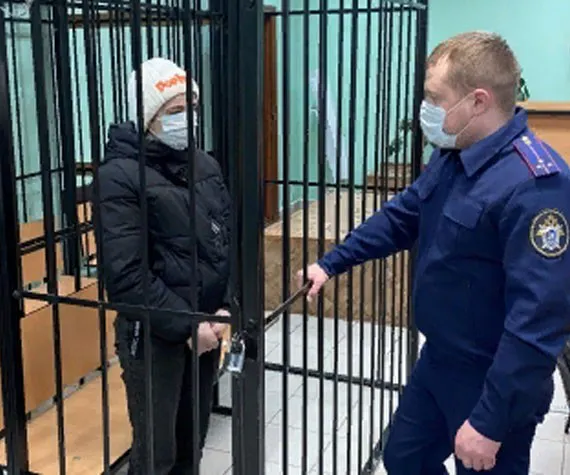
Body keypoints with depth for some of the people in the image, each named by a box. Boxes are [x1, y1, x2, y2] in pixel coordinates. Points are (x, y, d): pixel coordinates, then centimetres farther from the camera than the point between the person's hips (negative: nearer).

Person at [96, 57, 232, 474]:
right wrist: (185, 326, -18)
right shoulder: (119, 176, -14)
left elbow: (230, 239, 8)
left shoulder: (204, 164, 6)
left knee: (192, 441, 18)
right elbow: (126, 275, -19)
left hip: (206, 325, 6)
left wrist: (227, 307, -6)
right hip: (154, 334, -6)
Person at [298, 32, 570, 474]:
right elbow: (401, 217, 16)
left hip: (496, 383, -8)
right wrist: (331, 263, 12)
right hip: (439, 361, 9)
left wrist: (490, 421, -26)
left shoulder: (535, 184, -29)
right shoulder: (451, 156, 1)